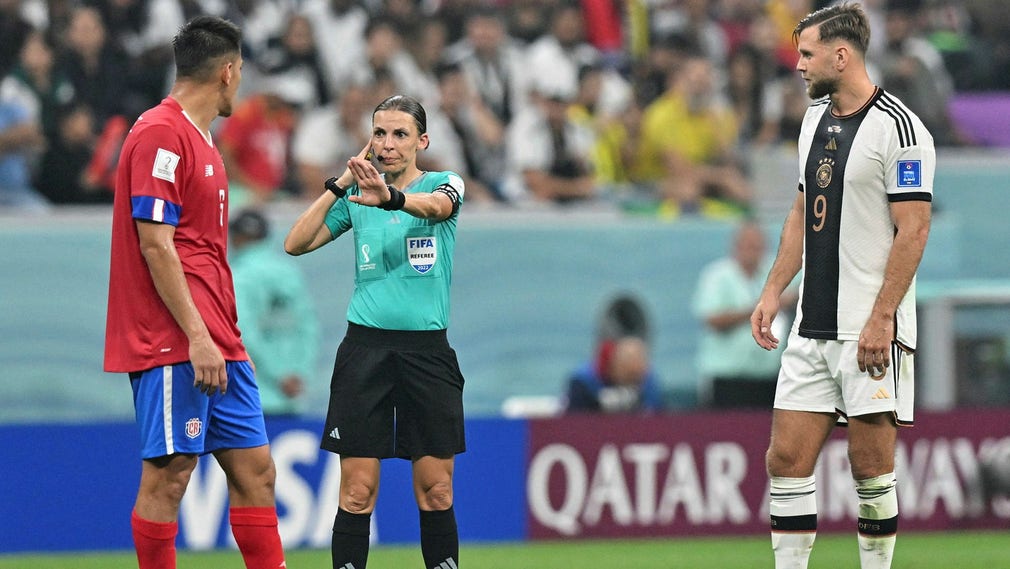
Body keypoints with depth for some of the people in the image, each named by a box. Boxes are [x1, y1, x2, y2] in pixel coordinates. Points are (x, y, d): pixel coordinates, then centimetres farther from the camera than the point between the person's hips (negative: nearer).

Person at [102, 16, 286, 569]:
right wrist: (197, 336, -20)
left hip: (217, 346, 10)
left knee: (254, 470, 7)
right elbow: (155, 244, -17)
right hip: (173, 345, -10)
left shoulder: (199, 139, 18)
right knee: (168, 476, -7)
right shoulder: (160, 134, -11)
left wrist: (223, 335, 18)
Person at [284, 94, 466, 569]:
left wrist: (391, 198, -45)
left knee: (436, 489, 0)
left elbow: (437, 205, -23)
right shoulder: (355, 196, 9)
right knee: (357, 488, -4)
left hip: (427, 348, -1)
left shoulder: (444, 183, 2)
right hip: (365, 347, 1)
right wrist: (339, 184, -5)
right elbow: (296, 244, 2)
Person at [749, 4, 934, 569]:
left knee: (872, 468, -3)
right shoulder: (816, 120, 15)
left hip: (872, 331, -8)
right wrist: (773, 291, 15)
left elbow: (913, 230, -15)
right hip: (813, 327, 8)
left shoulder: (899, 128, -11)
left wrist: (881, 320, -20)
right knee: (787, 459, 2)